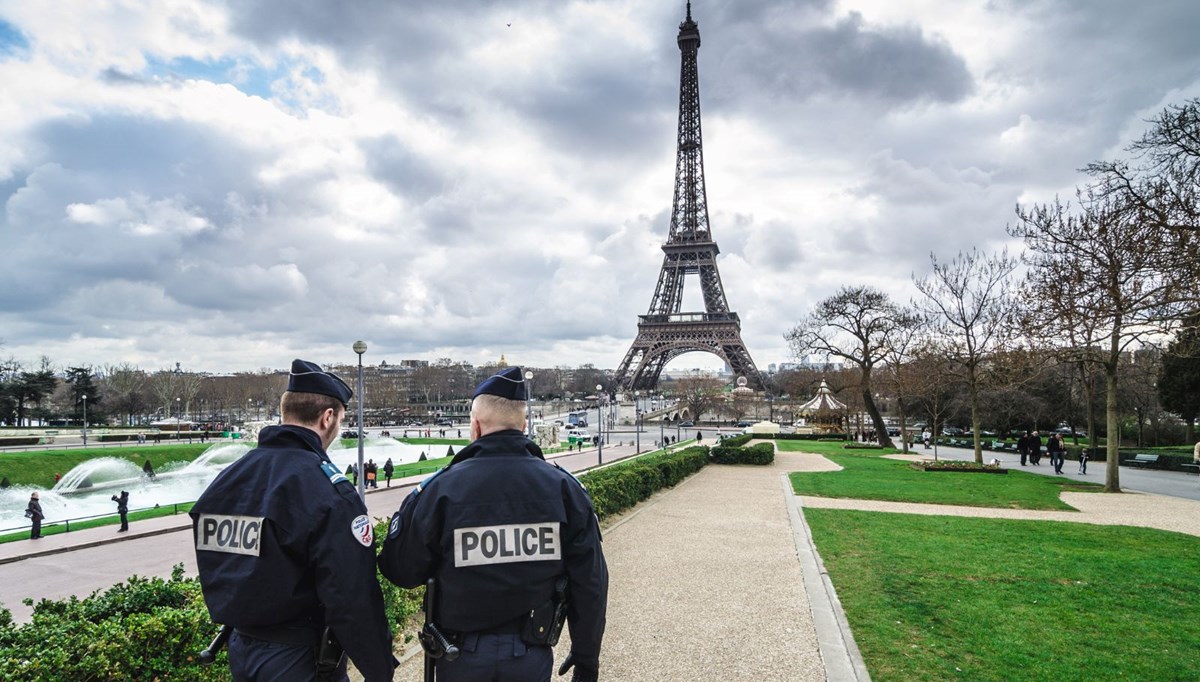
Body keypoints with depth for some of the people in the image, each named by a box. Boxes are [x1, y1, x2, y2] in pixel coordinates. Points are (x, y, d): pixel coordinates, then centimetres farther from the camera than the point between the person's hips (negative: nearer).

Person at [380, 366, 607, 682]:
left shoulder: (442, 487, -15)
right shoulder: (563, 486, -9)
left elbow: (401, 571, -6)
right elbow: (590, 583, -5)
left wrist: (409, 511, 10)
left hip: (463, 657, -1)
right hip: (532, 656, 1)